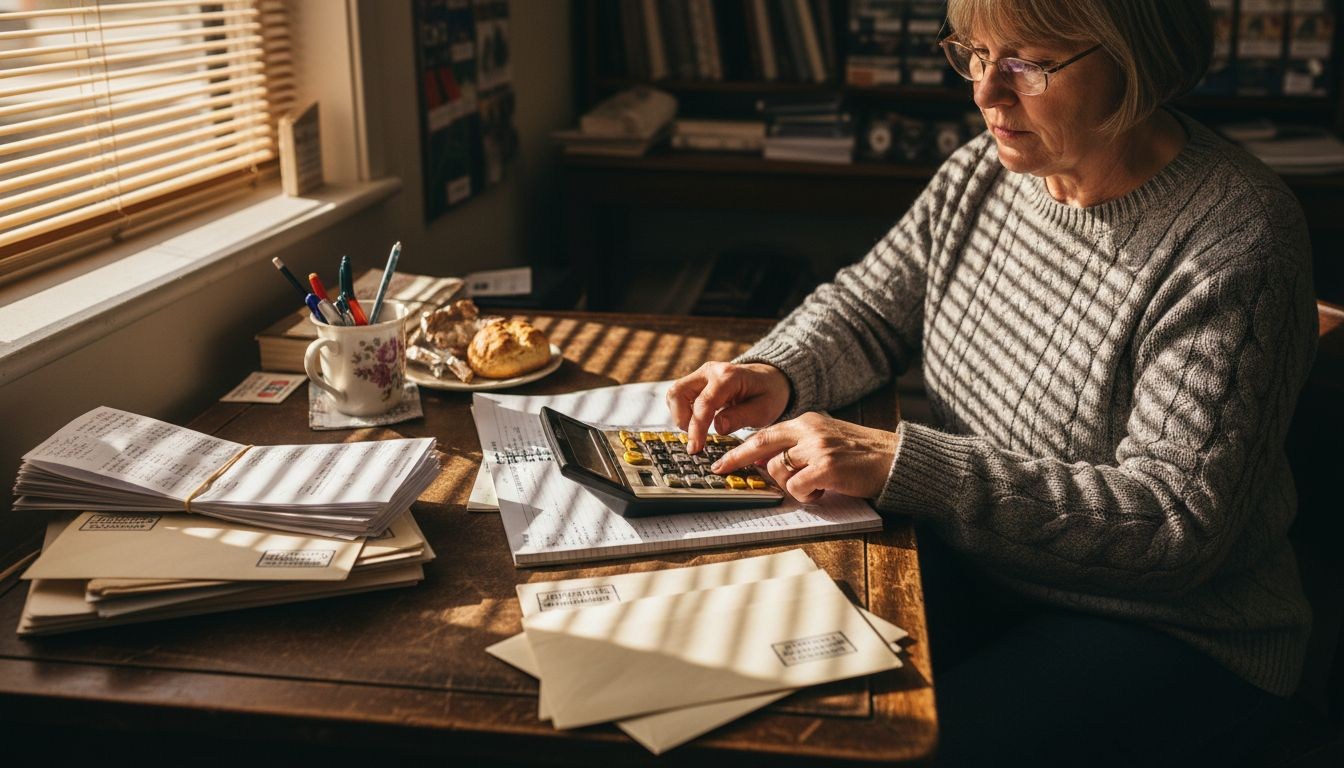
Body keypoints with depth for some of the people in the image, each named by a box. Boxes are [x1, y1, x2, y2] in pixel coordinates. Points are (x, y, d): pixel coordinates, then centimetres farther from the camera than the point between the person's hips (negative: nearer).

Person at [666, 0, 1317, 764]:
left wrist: (897, 463, -33)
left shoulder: (1233, 245, -22)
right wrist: (775, 374, -13)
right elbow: (866, 309, 11)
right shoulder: (987, 172, -2)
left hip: (1168, 634, -5)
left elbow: (1175, 522, -26)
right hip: (970, 570, 6)